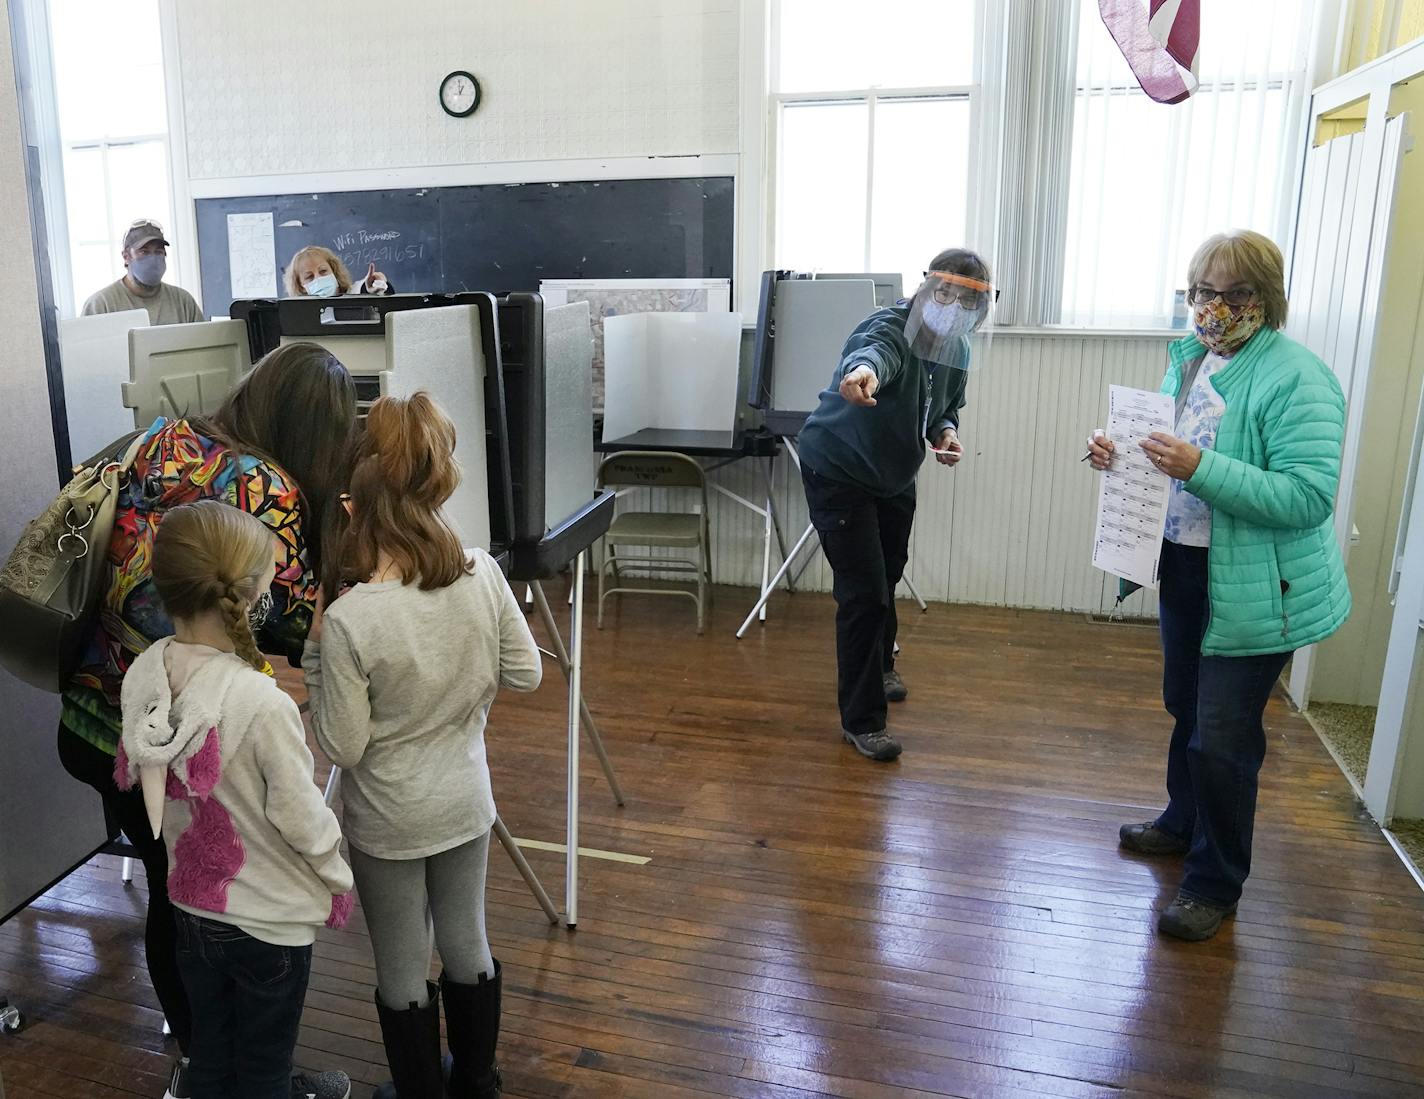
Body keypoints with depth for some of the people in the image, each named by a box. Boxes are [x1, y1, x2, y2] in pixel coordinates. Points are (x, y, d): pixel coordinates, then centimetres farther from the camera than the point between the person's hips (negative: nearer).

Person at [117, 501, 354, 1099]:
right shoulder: (262, 704, -31)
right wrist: (339, 881, -4)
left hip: (192, 904, 6)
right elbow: (303, 819, -20)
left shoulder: (142, 676, -12)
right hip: (270, 916, -5)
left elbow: (140, 780, 2)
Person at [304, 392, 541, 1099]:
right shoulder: (482, 573, -17)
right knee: (467, 945, 25)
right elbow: (525, 674, -4)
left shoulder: (348, 622, -28)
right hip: (466, 802, 5)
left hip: (388, 822, -4)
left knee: (403, 973, 18)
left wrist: (315, 657, -10)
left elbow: (343, 747, -17)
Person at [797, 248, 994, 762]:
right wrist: (864, 370, -78)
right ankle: (861, 720, 2)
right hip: (838, 472, -8)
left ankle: (878, 665, 51)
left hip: (895, 476, 8)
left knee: (888, 576, 24)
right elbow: (875, 349, -53)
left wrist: (946, 432, -11)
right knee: (864, 591, -11)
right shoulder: (890, 327, -28)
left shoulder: (957, 350, -4)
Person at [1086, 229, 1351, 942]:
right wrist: (1120, 455, -3)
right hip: (1185, 569, 8)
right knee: (1186, 709, 23)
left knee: (1223, 736, 0)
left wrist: (1201, 469, -34)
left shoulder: (1296, 379, -19)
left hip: (1256, 589, -8)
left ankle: (1215, 884, 20)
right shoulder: (1190, 359, 6)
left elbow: (1308, 497, -27)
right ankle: (1183, 822, 46)